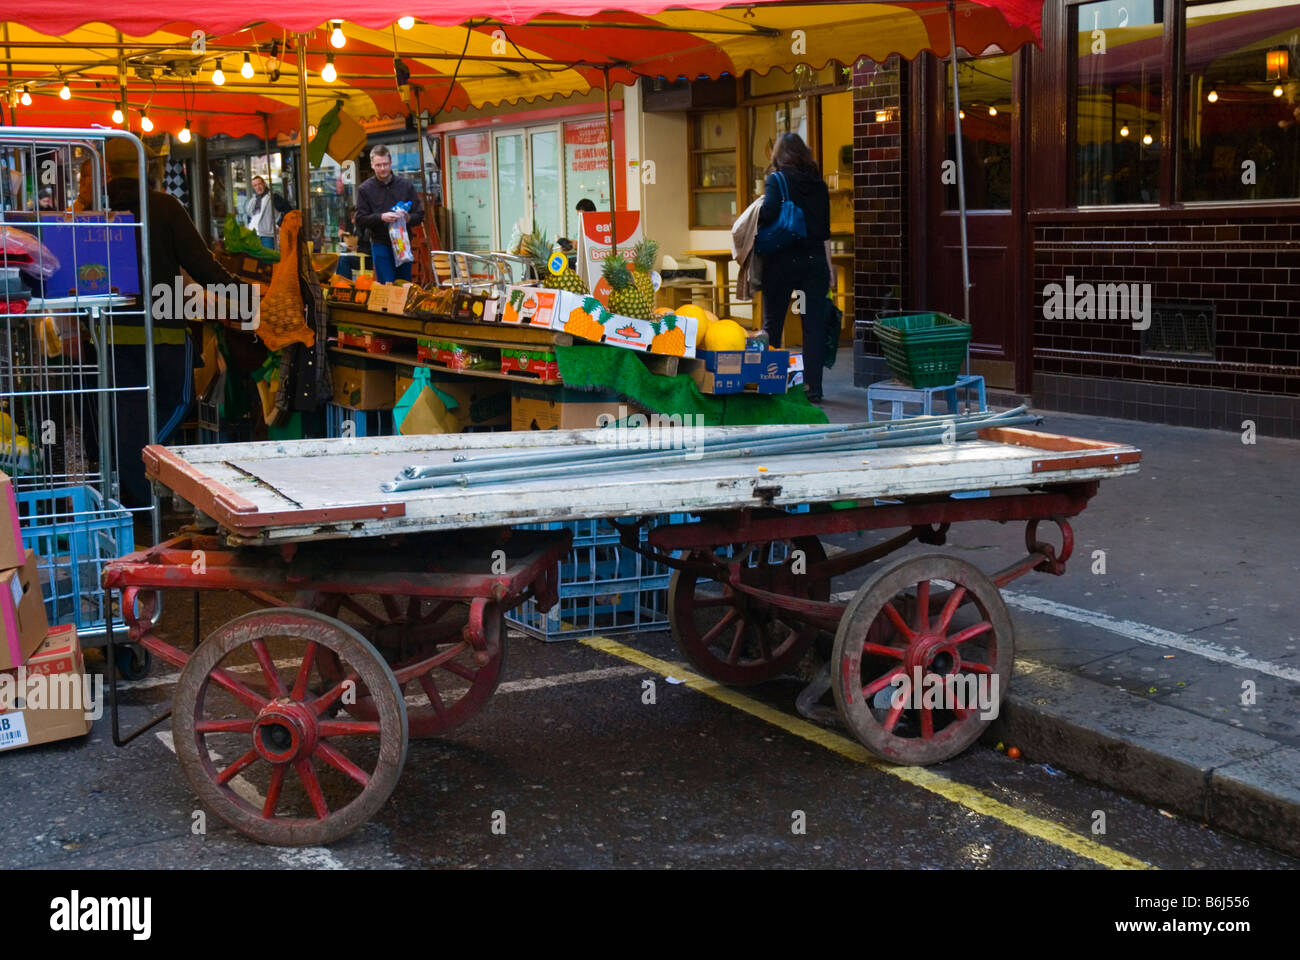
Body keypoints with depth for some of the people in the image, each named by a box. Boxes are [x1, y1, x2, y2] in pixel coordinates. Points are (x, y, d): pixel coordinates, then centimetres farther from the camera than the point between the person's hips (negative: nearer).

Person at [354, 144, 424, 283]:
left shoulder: (406, 185, 7)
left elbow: (419, 214, 7)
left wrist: (408, 218, -16)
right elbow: (360, 221, -3)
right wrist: (381, 217, -19)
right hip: (380, 244, -2)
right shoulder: (365, 189, 2)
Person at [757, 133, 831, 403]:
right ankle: (813, 388, 2)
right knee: (814, 325, 4)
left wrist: (752, 218, -3)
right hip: (815, 259, 3)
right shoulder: (819, 184, 7)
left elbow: (769, 211, -21)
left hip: (783, 261, -3)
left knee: (772, 323, 10)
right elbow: (826, 226, 9)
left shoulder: (777, 180, -6)